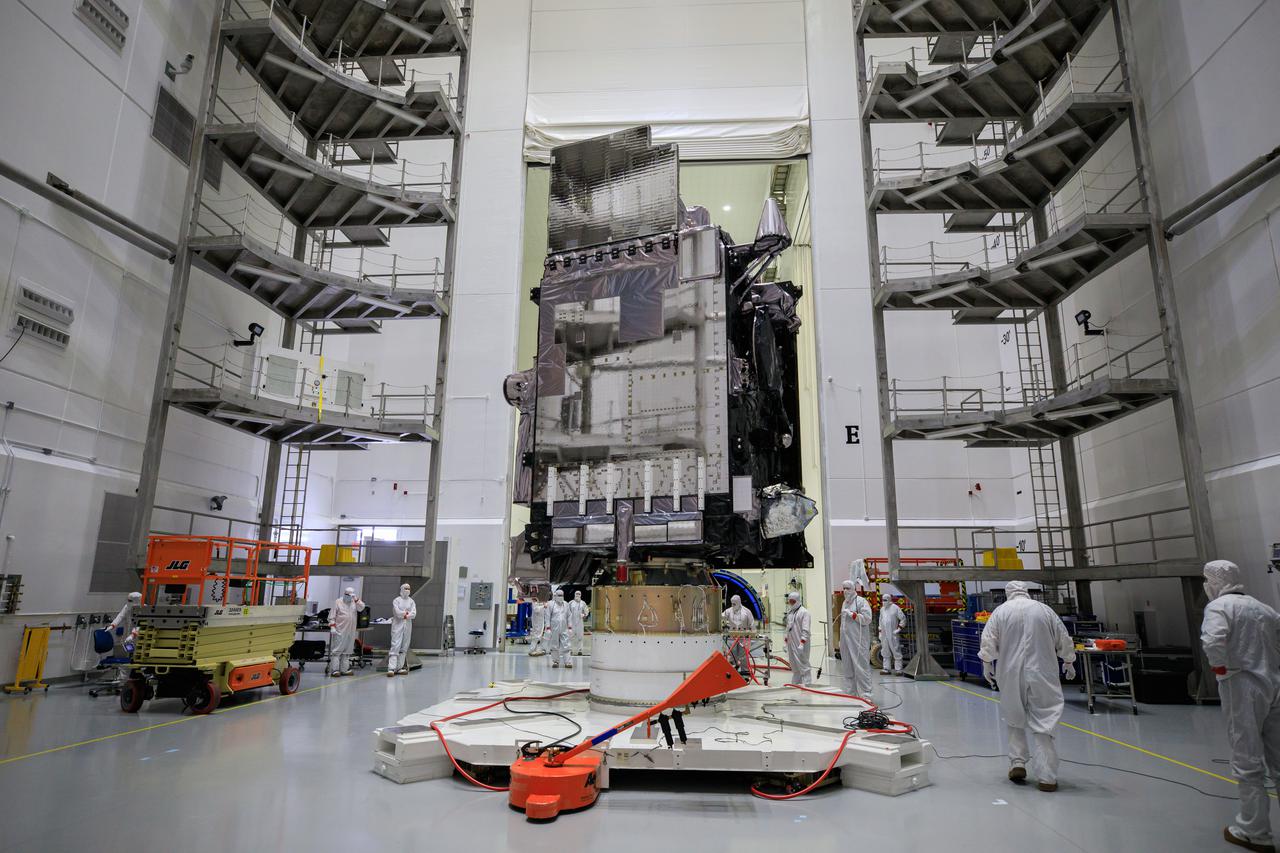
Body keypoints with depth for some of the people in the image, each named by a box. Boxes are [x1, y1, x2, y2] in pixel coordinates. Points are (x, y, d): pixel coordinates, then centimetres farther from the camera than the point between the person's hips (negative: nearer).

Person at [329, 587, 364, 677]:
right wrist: (332, 626, -14)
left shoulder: (354, 602, 13)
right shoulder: (338, 602, -1)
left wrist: (356, 599, -9)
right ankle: (334, 670, -5)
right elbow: (332, 616, -4)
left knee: (347, 651, 9)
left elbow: (361, 608, -2)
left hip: (350, 632, 5)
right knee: (337, 650, -6)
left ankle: (344, 669, 14)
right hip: (340, 631, -5)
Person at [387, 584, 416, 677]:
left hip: (407, 626, 4)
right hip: (398, 626, -4)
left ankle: (399, 667, 9)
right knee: (395, 646, -12)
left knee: (404, 648, 4)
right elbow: (397, 612, -12)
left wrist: (404, 615, -10)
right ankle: (391, 668, -16)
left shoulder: (412, 601, 12)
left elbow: (414, 614, 0)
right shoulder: (396, 600, 2)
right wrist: (407, 613, -3)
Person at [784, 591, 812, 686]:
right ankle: (795, 683, 27)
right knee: (794, 665, 16)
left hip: (800, 643, -8)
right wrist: (787, 640, 18)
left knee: (803, 665, -6)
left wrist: (802, 642, -23)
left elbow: (805, 629, -17)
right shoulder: (790, 612, 14)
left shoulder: (804, 612, -10)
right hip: (791, 643, 8)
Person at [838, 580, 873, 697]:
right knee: (847, 668, 10)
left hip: (858, 641, -8)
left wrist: (852, 614, -15)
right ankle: (850, 692, 18)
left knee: (861, 666, -8)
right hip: (846, 641, 8)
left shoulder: (861, 601, -6)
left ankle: (865, 693, -3)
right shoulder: (845, 602, 18)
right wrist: (841, 639, 22)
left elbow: (867, 618, -15)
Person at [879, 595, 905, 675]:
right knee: (885, 652, 9)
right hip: (884, 635, 7)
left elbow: (903, 618, -6)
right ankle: (886, 669, 14)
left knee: (896, 651, -5)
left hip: (893, 634, -7)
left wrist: (899, 629, -11)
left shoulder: (895, 608, -5)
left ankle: (898, 670, -2)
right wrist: (880, 631, 18)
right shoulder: (882, 609, 15)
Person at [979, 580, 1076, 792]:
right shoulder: (1044, 610, 3)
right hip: (1041, 675, 0)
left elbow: (988, 641, -5)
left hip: (1011, 675, 0)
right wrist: (1069, 663, 25)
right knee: (1042, 723, 3)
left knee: (1015, 719, 18)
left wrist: (987, 665, 7)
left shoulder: (1001, 611, 0)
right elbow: (1064, 640, 9)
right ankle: (1047, 776, 1)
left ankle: (1017, 763, 16)